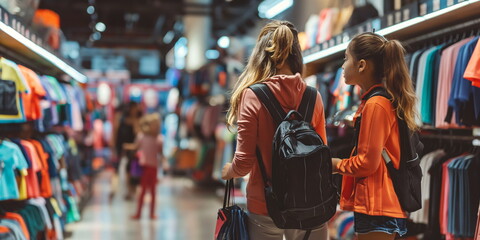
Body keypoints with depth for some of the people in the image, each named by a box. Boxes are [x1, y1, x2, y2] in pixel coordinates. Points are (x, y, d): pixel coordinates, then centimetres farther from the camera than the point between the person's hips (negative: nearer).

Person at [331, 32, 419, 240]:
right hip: (381, 202, 10)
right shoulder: (383, 99, 14)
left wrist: (336, 165, -2)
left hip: (376, 207, -10)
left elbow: (367, 162, -17)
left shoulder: (375, 104, -16)